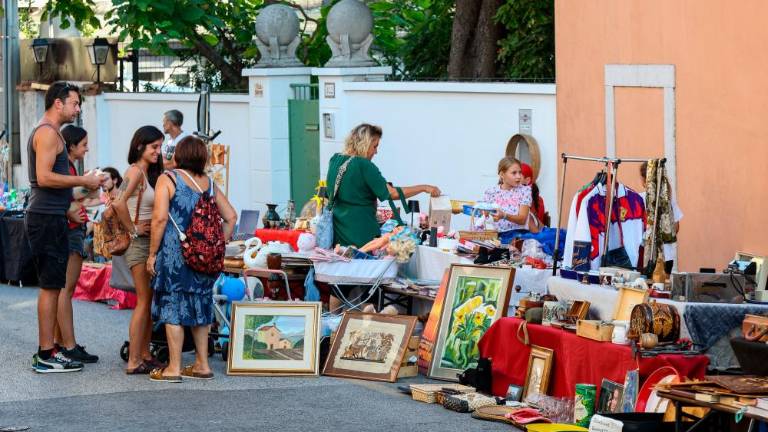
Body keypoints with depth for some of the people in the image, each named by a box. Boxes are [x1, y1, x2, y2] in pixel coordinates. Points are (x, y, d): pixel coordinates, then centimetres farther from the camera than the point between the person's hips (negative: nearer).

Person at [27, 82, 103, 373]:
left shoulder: (45, 132, 19)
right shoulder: (48, 133, -13)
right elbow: (44, 177, -23)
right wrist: (83, 181, -16)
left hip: (47, 216, 11)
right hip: (47, 218, -11)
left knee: (51, 285, 14)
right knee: (51, 286, -8)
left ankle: (46, 349, 18)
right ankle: (46, 356, -6)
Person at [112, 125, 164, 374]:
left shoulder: (150, 173, 14)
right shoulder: (136, 171, -14)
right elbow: (119, 203, -29)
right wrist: (133, 230, -19)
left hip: (151, 242, 9)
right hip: (139, 243, -9)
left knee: (149, 301, 13)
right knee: (144, 301, -7)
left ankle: (145, 356, 19)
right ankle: (134, 362, -5)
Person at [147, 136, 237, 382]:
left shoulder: (167, 180, -4)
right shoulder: (209, 183, 12)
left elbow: (160, 218, -12)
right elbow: (231, 216, 11)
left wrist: (152, 253, -7)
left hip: (175, 253, -5)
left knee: (173, 307, -1)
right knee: (199, 305, 14)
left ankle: (174, 368, -1)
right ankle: (202, 364, 18)